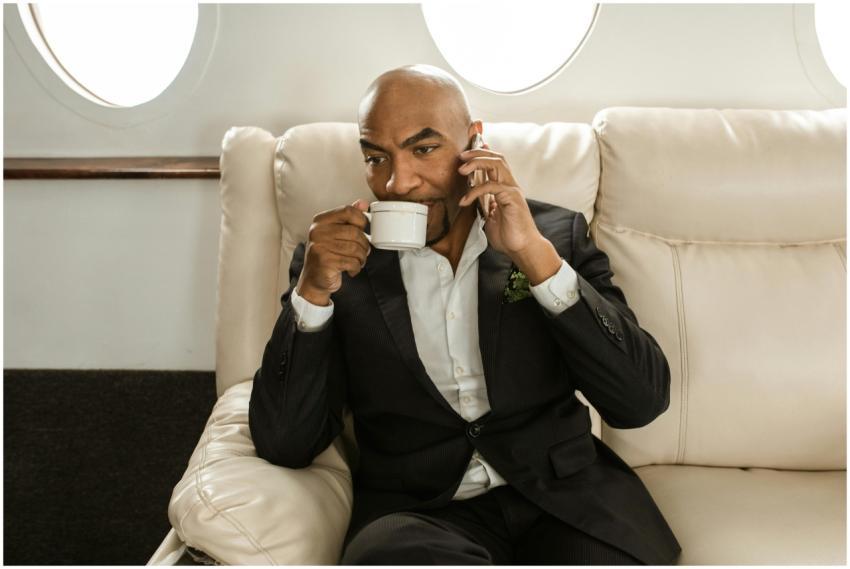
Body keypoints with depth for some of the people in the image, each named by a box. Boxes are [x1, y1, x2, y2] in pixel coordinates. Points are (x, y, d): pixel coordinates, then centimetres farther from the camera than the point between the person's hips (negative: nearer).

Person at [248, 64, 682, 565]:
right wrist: (313, 291, -15)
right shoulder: (338, 256, 3)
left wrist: (535, 253, -15)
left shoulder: (558, 234, 4)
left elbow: (643, 400, -6)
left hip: (562, 492, 2)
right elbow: (284, 445, -1)